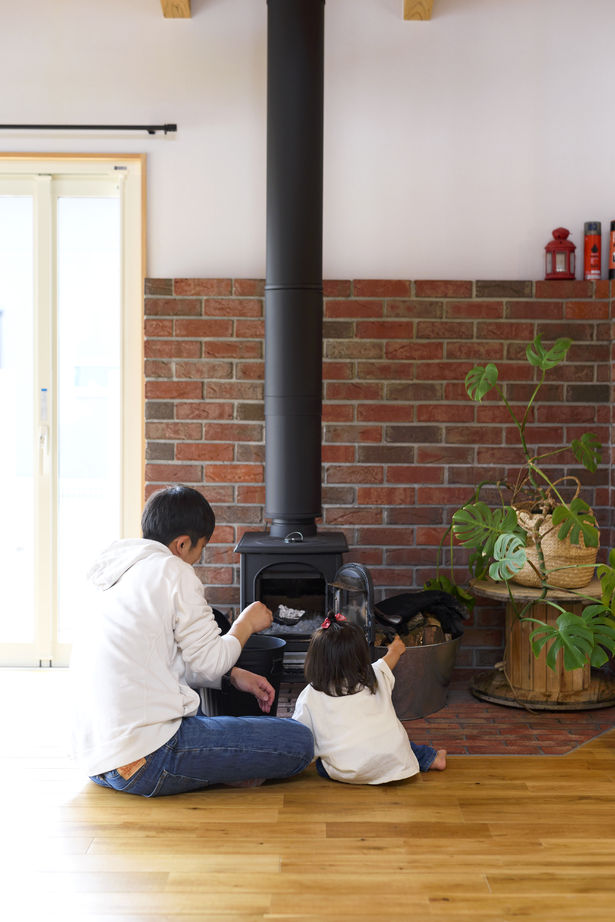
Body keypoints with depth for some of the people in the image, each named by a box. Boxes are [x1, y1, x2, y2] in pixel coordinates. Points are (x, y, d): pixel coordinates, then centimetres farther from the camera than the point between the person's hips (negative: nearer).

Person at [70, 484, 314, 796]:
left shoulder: (110, 576, 18)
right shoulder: (174, 571, -8)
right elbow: (210, 660, -5)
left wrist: (234, 675, 22)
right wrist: (246, 623, 14)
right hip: (145, 759, -9)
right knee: (299, 743, -6)